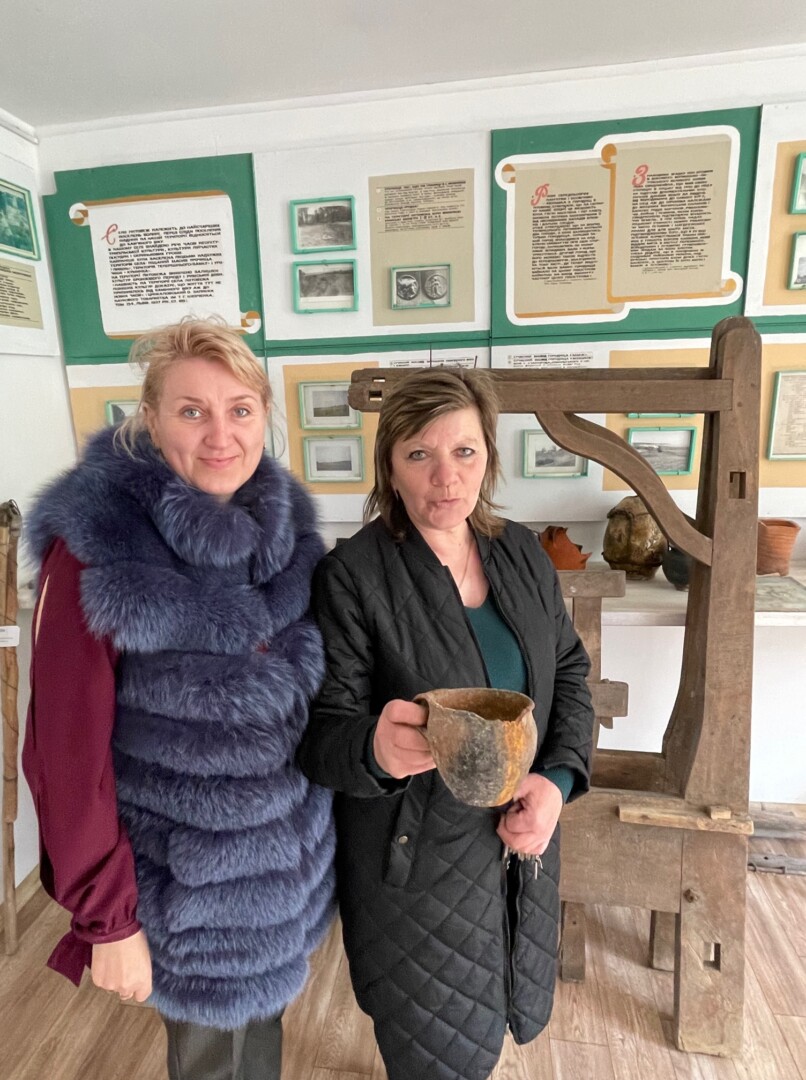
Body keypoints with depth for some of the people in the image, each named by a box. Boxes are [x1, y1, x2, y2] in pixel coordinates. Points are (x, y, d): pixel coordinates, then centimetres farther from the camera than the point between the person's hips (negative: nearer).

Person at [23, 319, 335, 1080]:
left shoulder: (287, 522, -5)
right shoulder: (98, 547, -22)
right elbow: (67, 748, -17)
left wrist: (330, 786, 10)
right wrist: (108, 916, -12)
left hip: (286, 850, 5)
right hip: (186, 875, -4)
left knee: (260, 1017, 29)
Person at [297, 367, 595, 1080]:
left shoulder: (522, 553, -4)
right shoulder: (351, 575, -21)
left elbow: (569, 674, 4)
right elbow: (322, 733, -18)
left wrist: (557, 778, -11)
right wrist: (377, 749, -40)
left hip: (523, 838, 5)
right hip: (413, 863, -5)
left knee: (507, 1016, 29)